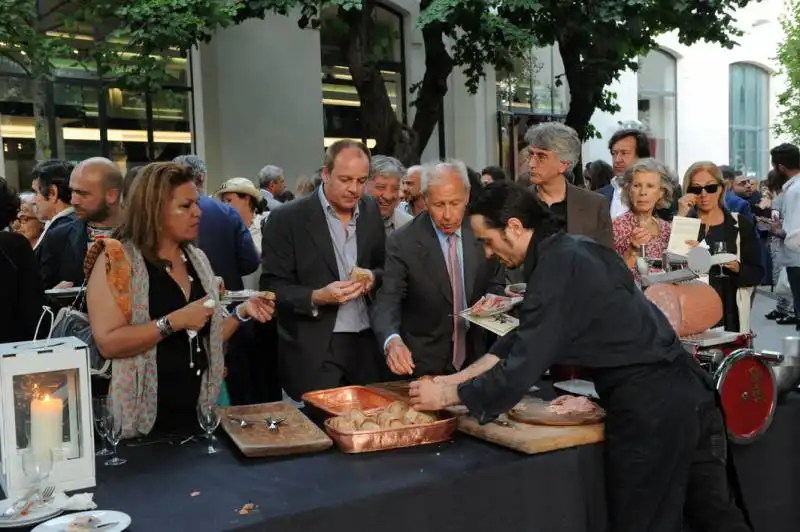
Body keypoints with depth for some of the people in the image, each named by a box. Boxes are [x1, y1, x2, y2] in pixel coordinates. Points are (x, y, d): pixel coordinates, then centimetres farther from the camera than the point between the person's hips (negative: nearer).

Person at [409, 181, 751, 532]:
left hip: (649, 407, -9)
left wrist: (448, 395, -6)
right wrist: (457, 378, 13)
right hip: (687, 390, 9)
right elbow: (523, 341, 16)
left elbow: (522, 368, -18)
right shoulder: (572, 250, 11)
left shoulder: (558, 269, -17)